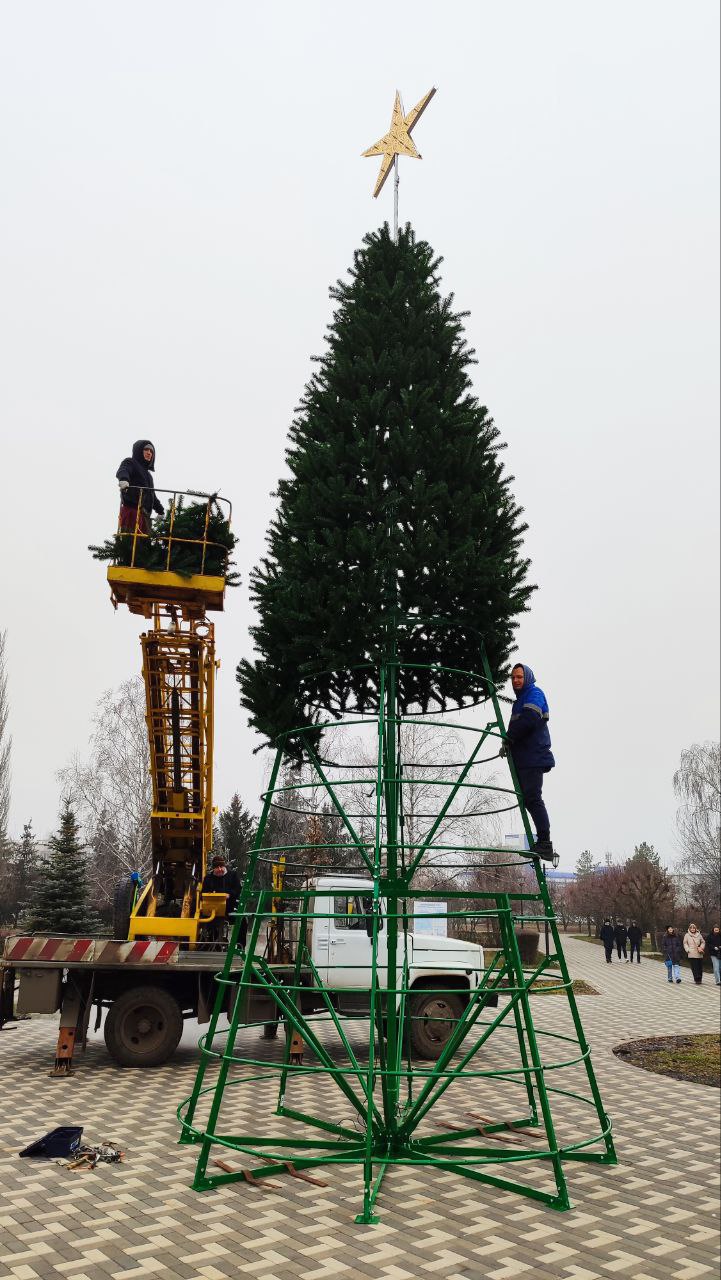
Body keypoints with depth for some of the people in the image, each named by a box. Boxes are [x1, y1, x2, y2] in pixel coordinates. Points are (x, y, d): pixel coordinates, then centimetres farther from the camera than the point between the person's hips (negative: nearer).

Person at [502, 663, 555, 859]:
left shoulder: (534, 693, -3)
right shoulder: (520, 700, 26)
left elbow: (528, 719, -19)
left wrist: (508, 739, -10)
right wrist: (508, 744, 9)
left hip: (534, 757, -10)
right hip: (523, 758, 10)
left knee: (533, 798, -15)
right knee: (528, 799, 8)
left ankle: (544, 843, -17)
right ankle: (542, 844, 11)